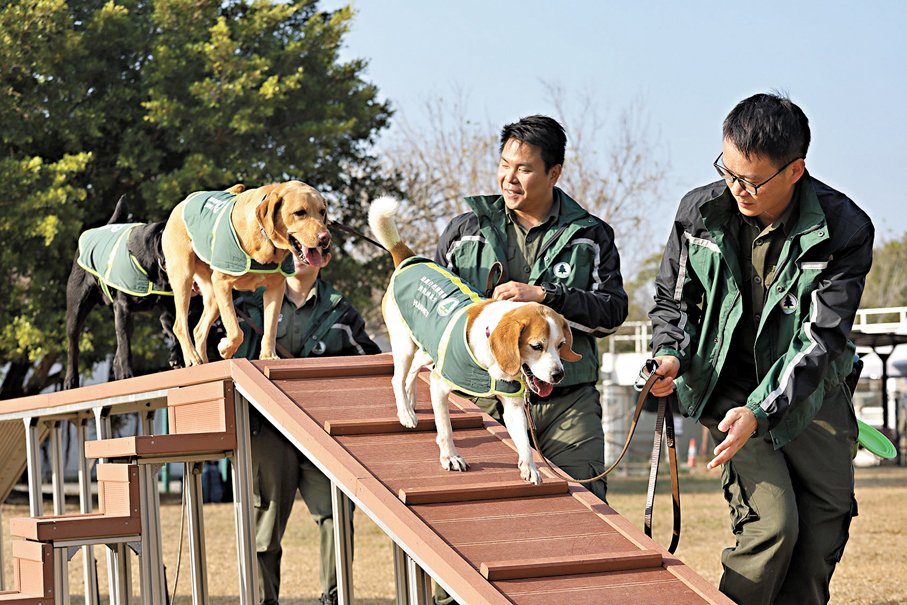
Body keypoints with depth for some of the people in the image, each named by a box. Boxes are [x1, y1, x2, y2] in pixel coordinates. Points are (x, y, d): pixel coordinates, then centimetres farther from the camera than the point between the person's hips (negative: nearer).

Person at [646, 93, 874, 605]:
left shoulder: (844, 230, -17)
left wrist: (761, 411, -31)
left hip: (811, 390, 1)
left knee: (825, 529, -1)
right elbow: (672, 299, 6)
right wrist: (672, 357, -15)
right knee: (772, 525, -18)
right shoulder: (701, 212, -10)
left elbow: (821, 338, -20)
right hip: (729, 385, -1)